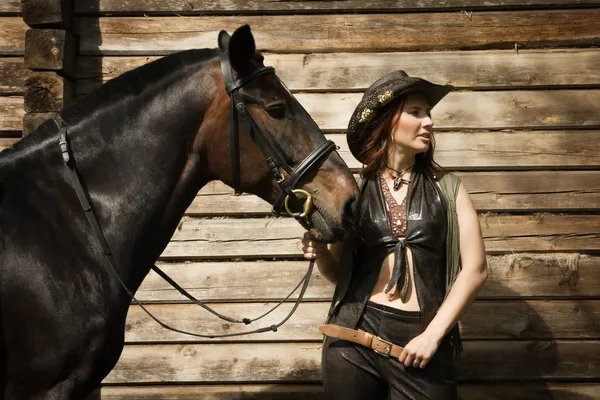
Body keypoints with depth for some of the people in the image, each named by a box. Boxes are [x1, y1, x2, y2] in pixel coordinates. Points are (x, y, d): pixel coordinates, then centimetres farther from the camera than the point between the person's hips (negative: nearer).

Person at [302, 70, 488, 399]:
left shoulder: (448, 188, 4)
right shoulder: (354, 190, 5)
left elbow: (475, 270, 0)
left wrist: (433, 335, -8)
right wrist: (320, 254, -8)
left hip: (422, 340, 0)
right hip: (354, 336, 1)